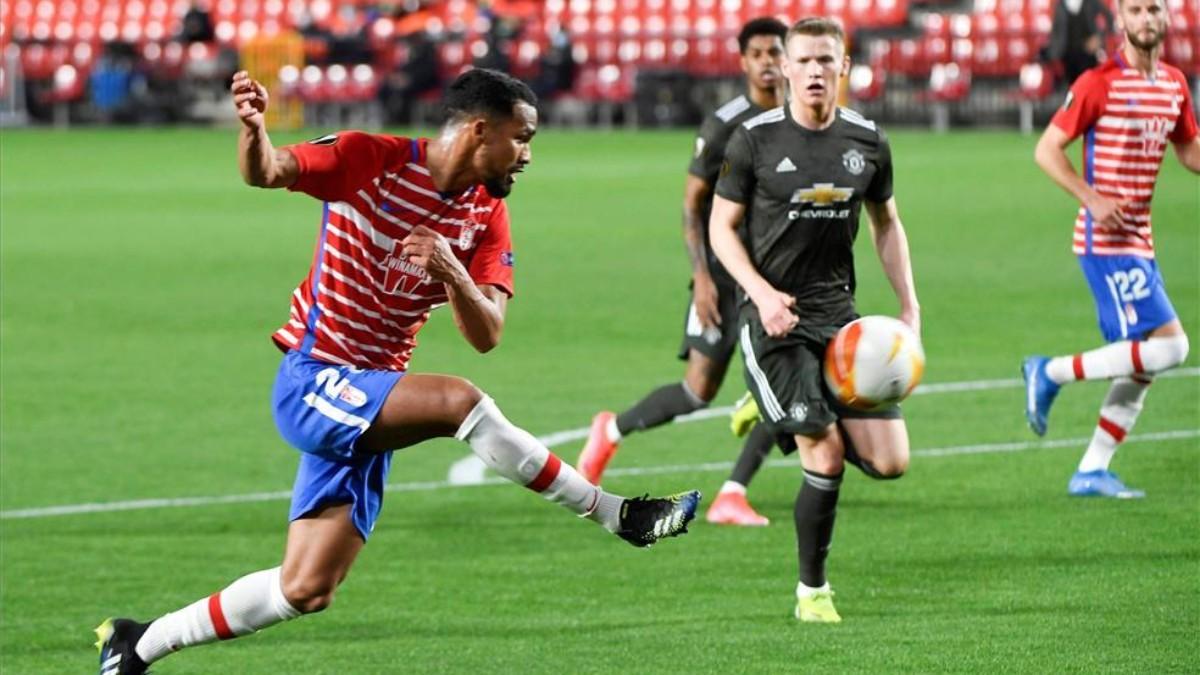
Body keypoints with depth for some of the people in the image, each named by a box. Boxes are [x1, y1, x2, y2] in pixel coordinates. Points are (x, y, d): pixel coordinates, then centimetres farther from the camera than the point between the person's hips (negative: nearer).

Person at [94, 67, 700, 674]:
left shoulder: (487, 215, 4)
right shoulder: (371, 160, -11)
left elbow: (486, 335, -4)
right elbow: (265, 172, -22)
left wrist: (451, 271, -24)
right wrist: (253, 127, -45)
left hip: (365, 407, 7)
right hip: (310, 381, -7)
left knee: (305, 591, 4)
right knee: (459, 401, -30)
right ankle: (615, 515, -20)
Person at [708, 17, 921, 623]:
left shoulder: (867, 141, 5)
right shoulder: (755, 139, -6)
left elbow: (886, 224, 18)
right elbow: (721, 226, 0)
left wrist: (910, 307, 10)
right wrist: (762, 292, -15)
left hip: (838, 313, 4)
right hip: (773, 316, -4)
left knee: (889, 462, -5)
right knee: (826, 456, -13)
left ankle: (781, 416, 22)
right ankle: (812, 590, 6)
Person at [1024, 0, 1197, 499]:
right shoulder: (1099, 84, -11)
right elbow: (1047, 150, -9)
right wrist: (1092, 199, -21)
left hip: (1139, 242, 8)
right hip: (1106, 241, -8)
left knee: (1144, 365, 7)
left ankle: (1091, 471, 13)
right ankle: (1051, 373, -4)